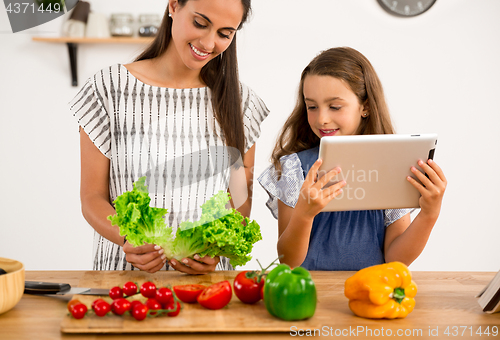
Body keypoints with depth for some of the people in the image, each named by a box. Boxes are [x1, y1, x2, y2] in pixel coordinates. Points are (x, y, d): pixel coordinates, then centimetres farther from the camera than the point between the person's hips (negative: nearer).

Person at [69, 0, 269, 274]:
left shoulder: (239, 101, 9)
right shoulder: (108, 89, 1)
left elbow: (241, 199, 9)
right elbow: (93, 198, 2)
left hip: (208, 275, 2)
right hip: (123, 270, -1)